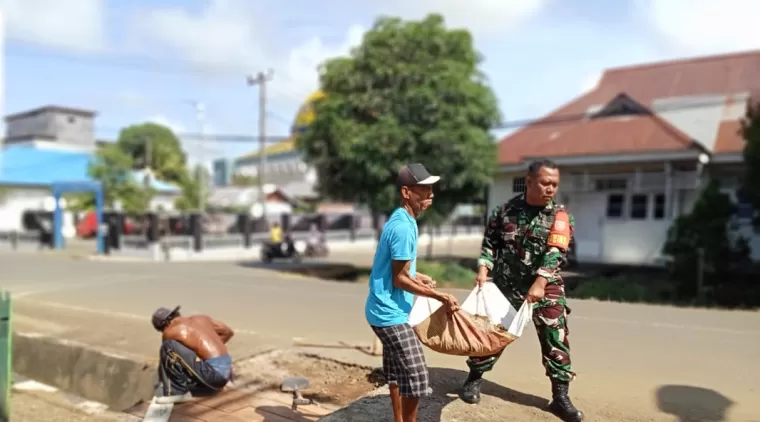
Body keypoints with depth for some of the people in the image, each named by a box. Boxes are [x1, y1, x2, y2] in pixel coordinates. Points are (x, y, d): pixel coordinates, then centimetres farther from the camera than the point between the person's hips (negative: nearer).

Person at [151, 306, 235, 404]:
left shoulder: (169, 332, 1)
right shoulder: (201, 318, 18)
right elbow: (228, 332, 26)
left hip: (213, 372, -8)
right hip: (226, 371, 8)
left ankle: (177, 392, -6)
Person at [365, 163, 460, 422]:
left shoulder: (402, 221, 8)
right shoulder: (403, 227, -22)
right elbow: (399, 280, -20)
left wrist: (416, 276, 19)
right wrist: (440, 296, -16)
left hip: (387, 311, 10)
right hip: (391, 314, -10)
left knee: (397, 372, 20)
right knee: (416, 376, -5)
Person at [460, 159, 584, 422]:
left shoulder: (560, 217, -6)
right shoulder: (506, 210, -2)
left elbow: (554, 253, -18)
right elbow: (490, 242, 5)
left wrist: (540, 283, -30)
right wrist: (483, 268, -10)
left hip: (546, 288, 0)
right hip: (505, 285, 1)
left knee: (556, 340, 0)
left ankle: (560, 397, 14)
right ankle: (474, 379, 29)